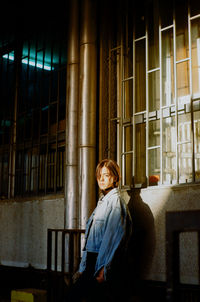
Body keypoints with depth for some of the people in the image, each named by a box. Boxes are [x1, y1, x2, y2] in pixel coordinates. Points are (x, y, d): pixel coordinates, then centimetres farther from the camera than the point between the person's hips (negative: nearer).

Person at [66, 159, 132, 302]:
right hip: (92, 262, 8)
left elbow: (113, 237, -15)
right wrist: (83, 268, 13)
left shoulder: (115, 200, -7)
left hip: (104, 262, -8)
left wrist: (103, 269, -18)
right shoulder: (102, 201, 19)